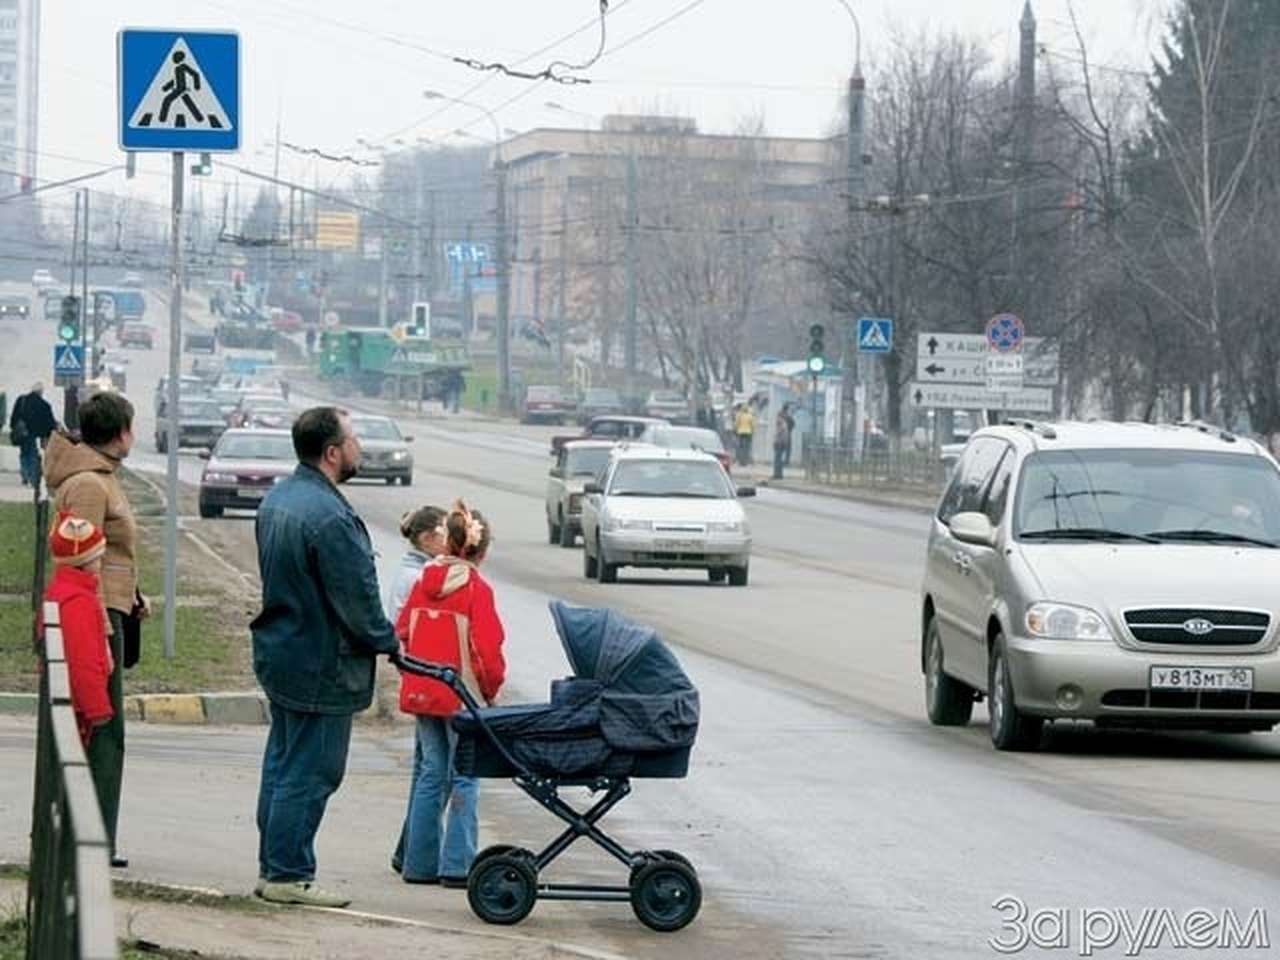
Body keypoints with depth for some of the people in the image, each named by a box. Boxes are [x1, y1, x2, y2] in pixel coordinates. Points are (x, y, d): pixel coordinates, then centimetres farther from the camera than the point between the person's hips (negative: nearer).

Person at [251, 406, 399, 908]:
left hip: (280, 653, 10)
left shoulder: (278, 499, 7)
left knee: (282, 765, 17)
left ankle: (272, 867, 24)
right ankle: (289, 874, 2)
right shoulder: (328, 517, -25)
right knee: (309, 773, -2)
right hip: (321, 667, -10)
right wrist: (387, 641, -4)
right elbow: (357, 597, -22)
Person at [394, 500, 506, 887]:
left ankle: (420, 862, 15)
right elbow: (487, 648, -14)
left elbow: (401, 633, 8)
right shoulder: (476, 588, -12)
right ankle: (457, 865, -1)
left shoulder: (423, 582, 3)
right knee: (463, 778, 2)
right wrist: (491, 689, 1)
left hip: (422, 692, 5)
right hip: (463, 695, -5)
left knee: (430, 773, 13)